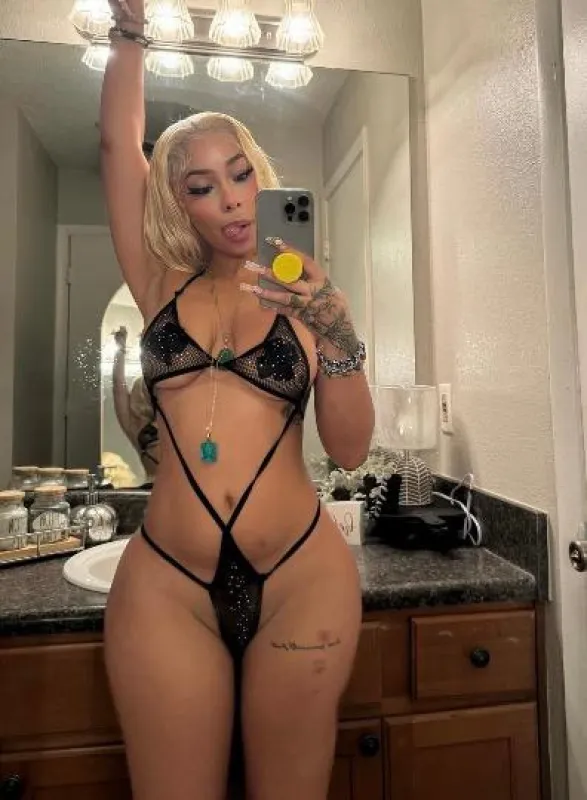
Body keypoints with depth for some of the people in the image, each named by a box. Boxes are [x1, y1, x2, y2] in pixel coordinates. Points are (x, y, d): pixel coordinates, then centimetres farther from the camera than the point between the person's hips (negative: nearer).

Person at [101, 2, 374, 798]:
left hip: (302, 580, 0)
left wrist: (335, 330, -17)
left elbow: (350, 449, -5)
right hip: (166, 586, 1)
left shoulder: (305, 292, 3)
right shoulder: (164, 285, 6)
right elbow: (118, 142, 5)